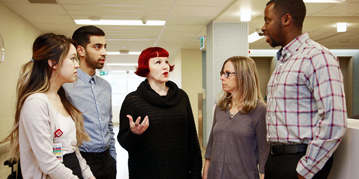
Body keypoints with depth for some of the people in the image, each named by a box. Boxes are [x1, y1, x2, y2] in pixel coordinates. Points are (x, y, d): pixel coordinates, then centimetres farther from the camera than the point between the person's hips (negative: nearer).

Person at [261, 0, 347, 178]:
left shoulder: (317, 57, -15)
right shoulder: (282, 62, 14)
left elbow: (334, 122, -23)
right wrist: (270, 161, 12)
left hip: (300, 161, -8)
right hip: (275, 158, 8)